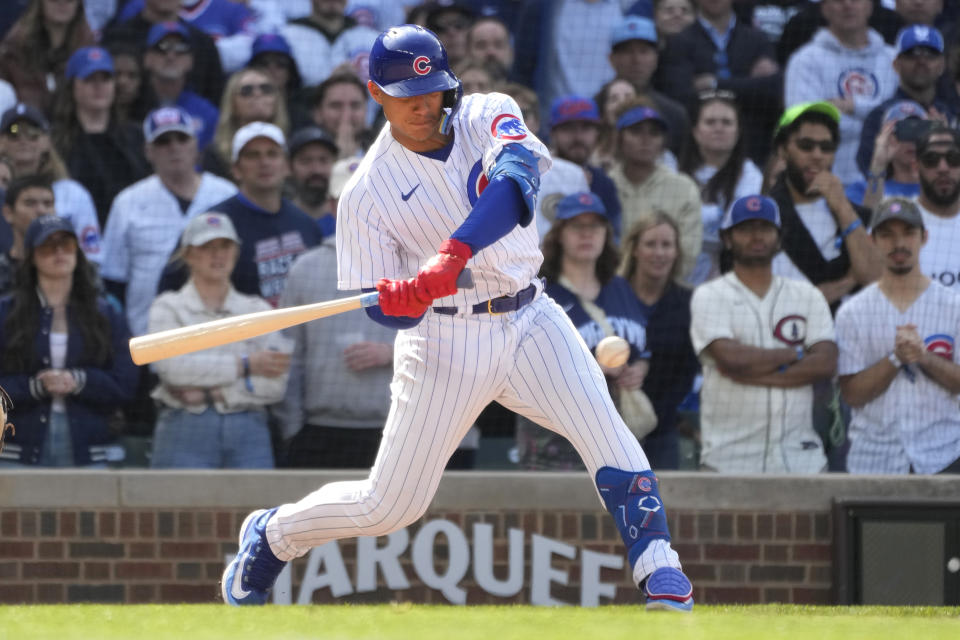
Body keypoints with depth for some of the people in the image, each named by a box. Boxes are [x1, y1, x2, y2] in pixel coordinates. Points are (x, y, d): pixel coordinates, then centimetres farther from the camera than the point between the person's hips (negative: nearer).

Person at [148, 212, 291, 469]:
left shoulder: (257, 310, 15)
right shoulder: (168, 307, 10)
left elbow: (276, 385, 3)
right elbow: (172, 366, -8)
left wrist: (215, 389, -9)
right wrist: (246, 365, -5)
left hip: (249, 432, 2)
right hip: (185, 429, -2)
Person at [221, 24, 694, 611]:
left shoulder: (487, 117, -4)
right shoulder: (368, 192, -8)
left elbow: (516, 177, -27)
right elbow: (387, 312, -7)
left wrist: (453, 255, -40)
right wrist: (401, 300, -32)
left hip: (528, 319, 2)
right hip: (444, 337, -2)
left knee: (601, 424, -22)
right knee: (390, 505, 2)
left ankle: (659, 570, -22)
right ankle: (272, 535, 27)